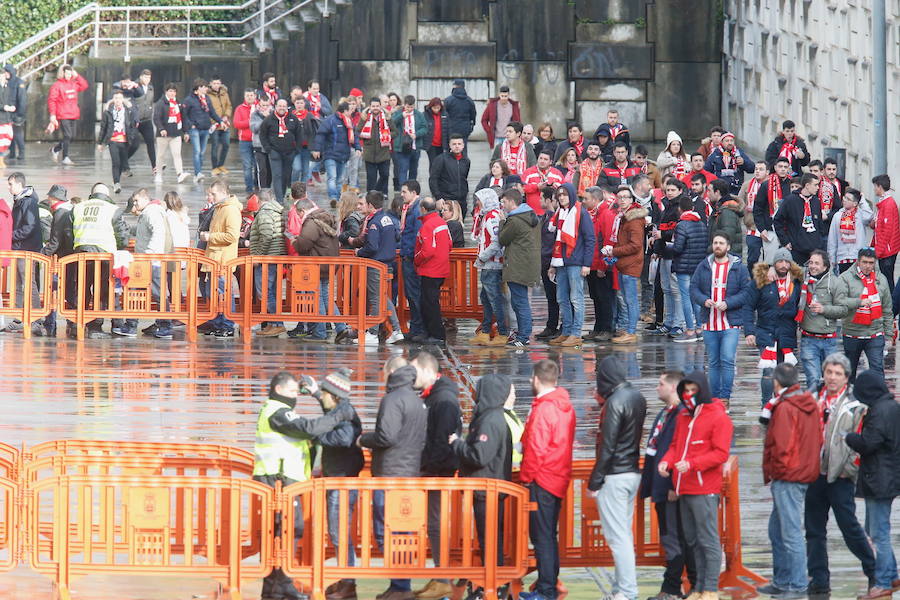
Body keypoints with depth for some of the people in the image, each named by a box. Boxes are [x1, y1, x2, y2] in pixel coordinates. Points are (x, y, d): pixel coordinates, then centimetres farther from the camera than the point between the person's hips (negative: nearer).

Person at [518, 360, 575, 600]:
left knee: (542, 537, -6)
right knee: (548, 536, 16)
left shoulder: (543, 409, -17)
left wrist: (526, 477, -7)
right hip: (559, 479, 9)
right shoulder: (565, 406, 11)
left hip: (541, 481, -9)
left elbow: (536, 448, -19)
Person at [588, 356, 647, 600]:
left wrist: (594, 481, -13)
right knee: (624, 534, 14)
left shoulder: (615, 403, -17)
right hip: (633, 472, 9)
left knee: (617, 536, -7)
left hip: (614, 476, -9)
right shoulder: (637, 397, 8)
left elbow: (607, 446, -18)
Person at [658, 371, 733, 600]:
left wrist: (691, 464, -23)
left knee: (708, 540, -6)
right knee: (692, 540, 12)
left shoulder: (718, 418, -7)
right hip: (684, 490, 8)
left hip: (705, 490, -8)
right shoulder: (682, 416, 16)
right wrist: (666, 461, -1)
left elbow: (721, 453, -13)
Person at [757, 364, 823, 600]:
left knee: (791, 532, -7)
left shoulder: (784, 408, -15)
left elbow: (781, 445, -19)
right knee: (777, 531, 17)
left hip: (787, 476, -10)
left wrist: (773, 471, -7)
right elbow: (818, 440, 17)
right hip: (807, 472, 10)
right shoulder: (810, 405, 12)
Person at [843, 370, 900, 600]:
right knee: (875, 530, 20)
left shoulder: (880, 412, -20)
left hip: (879, 480, -10)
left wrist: (849, 437, -5)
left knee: (879, 533, -5)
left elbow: (868, 443, -23)